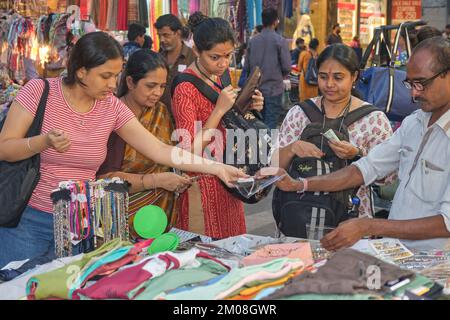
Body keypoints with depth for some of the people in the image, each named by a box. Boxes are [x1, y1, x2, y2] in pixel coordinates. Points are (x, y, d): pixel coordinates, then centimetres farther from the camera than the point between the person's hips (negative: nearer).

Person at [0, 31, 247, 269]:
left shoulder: (112, 108, 0)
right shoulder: (39, 91, -9)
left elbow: (161, 151, -2)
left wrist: (217, 168, -9)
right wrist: (45, 141, -27)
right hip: (27, 219, -3)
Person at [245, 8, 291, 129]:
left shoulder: (252, 41, 2)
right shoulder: (280, 41, -10)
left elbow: (246, 67, 3)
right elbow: (287, 67, -11)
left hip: (256, 90, 4)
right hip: (274, 89, -4)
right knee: (270, 125, 0)